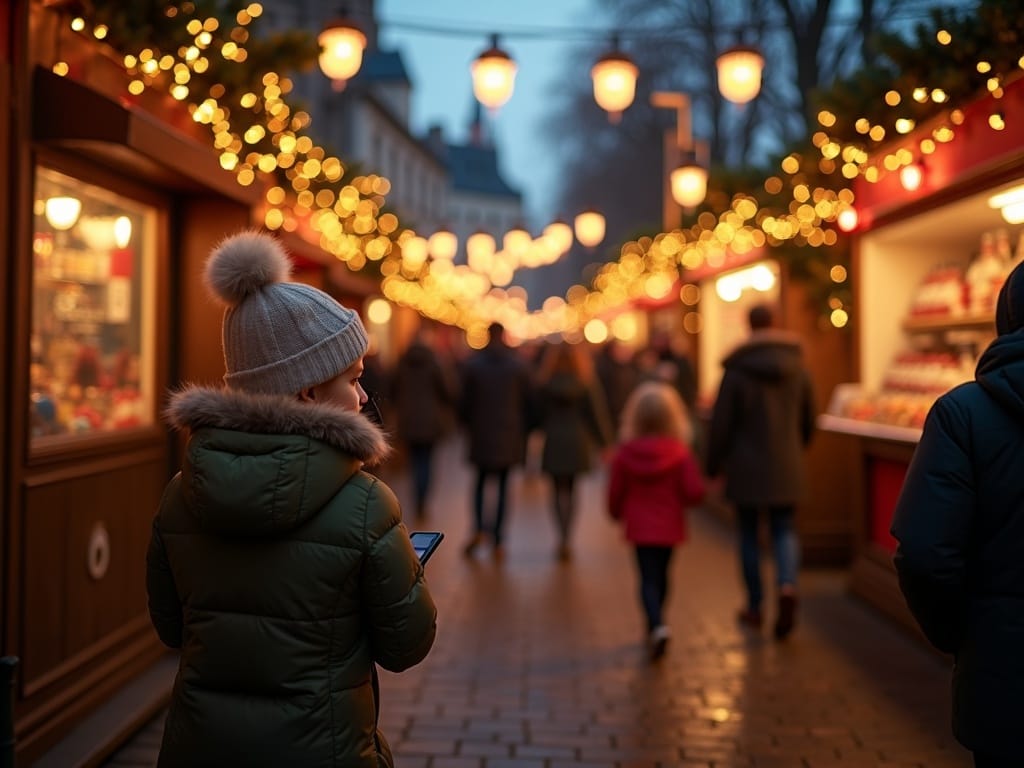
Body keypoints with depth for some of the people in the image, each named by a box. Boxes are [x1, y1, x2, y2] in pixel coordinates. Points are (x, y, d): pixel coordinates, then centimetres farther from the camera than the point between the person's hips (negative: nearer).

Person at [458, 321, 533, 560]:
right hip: (510, 435, 0)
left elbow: (465, 400, 0)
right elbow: (528, 400, 1)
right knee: (502, 484, 6)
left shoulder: (472, 364, -3)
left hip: (481, 433, 0)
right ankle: (497, 540, 4)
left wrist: (467, 426, 14)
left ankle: (479, 528, -9)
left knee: (481, 480, 13)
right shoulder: (519, 364, -2)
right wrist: (523, 429, 13)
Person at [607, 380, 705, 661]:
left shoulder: (624, 453, -8)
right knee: (660, 575, 19)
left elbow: (615, 493, -1)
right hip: (670, 527, 1)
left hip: (640, 528, -1)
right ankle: (655, 626, 32)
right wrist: (679, 499, 8)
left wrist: (617, 513, 20)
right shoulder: (681, 453, -10)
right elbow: (695, 492, -15)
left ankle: (658, 626, -22)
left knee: (649, 579, 0)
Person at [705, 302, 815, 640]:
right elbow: (809, 418, 12)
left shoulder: (737, 370, -10)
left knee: (749, 535, 9)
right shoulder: (797, 365, 2)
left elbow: (721, 422, -8)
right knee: (784, 530, 10)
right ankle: (787, 586, -16)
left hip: (747, 466, -3)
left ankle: (754, 607, 16)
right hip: (786, 467, 3)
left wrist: (714, 464, 4)